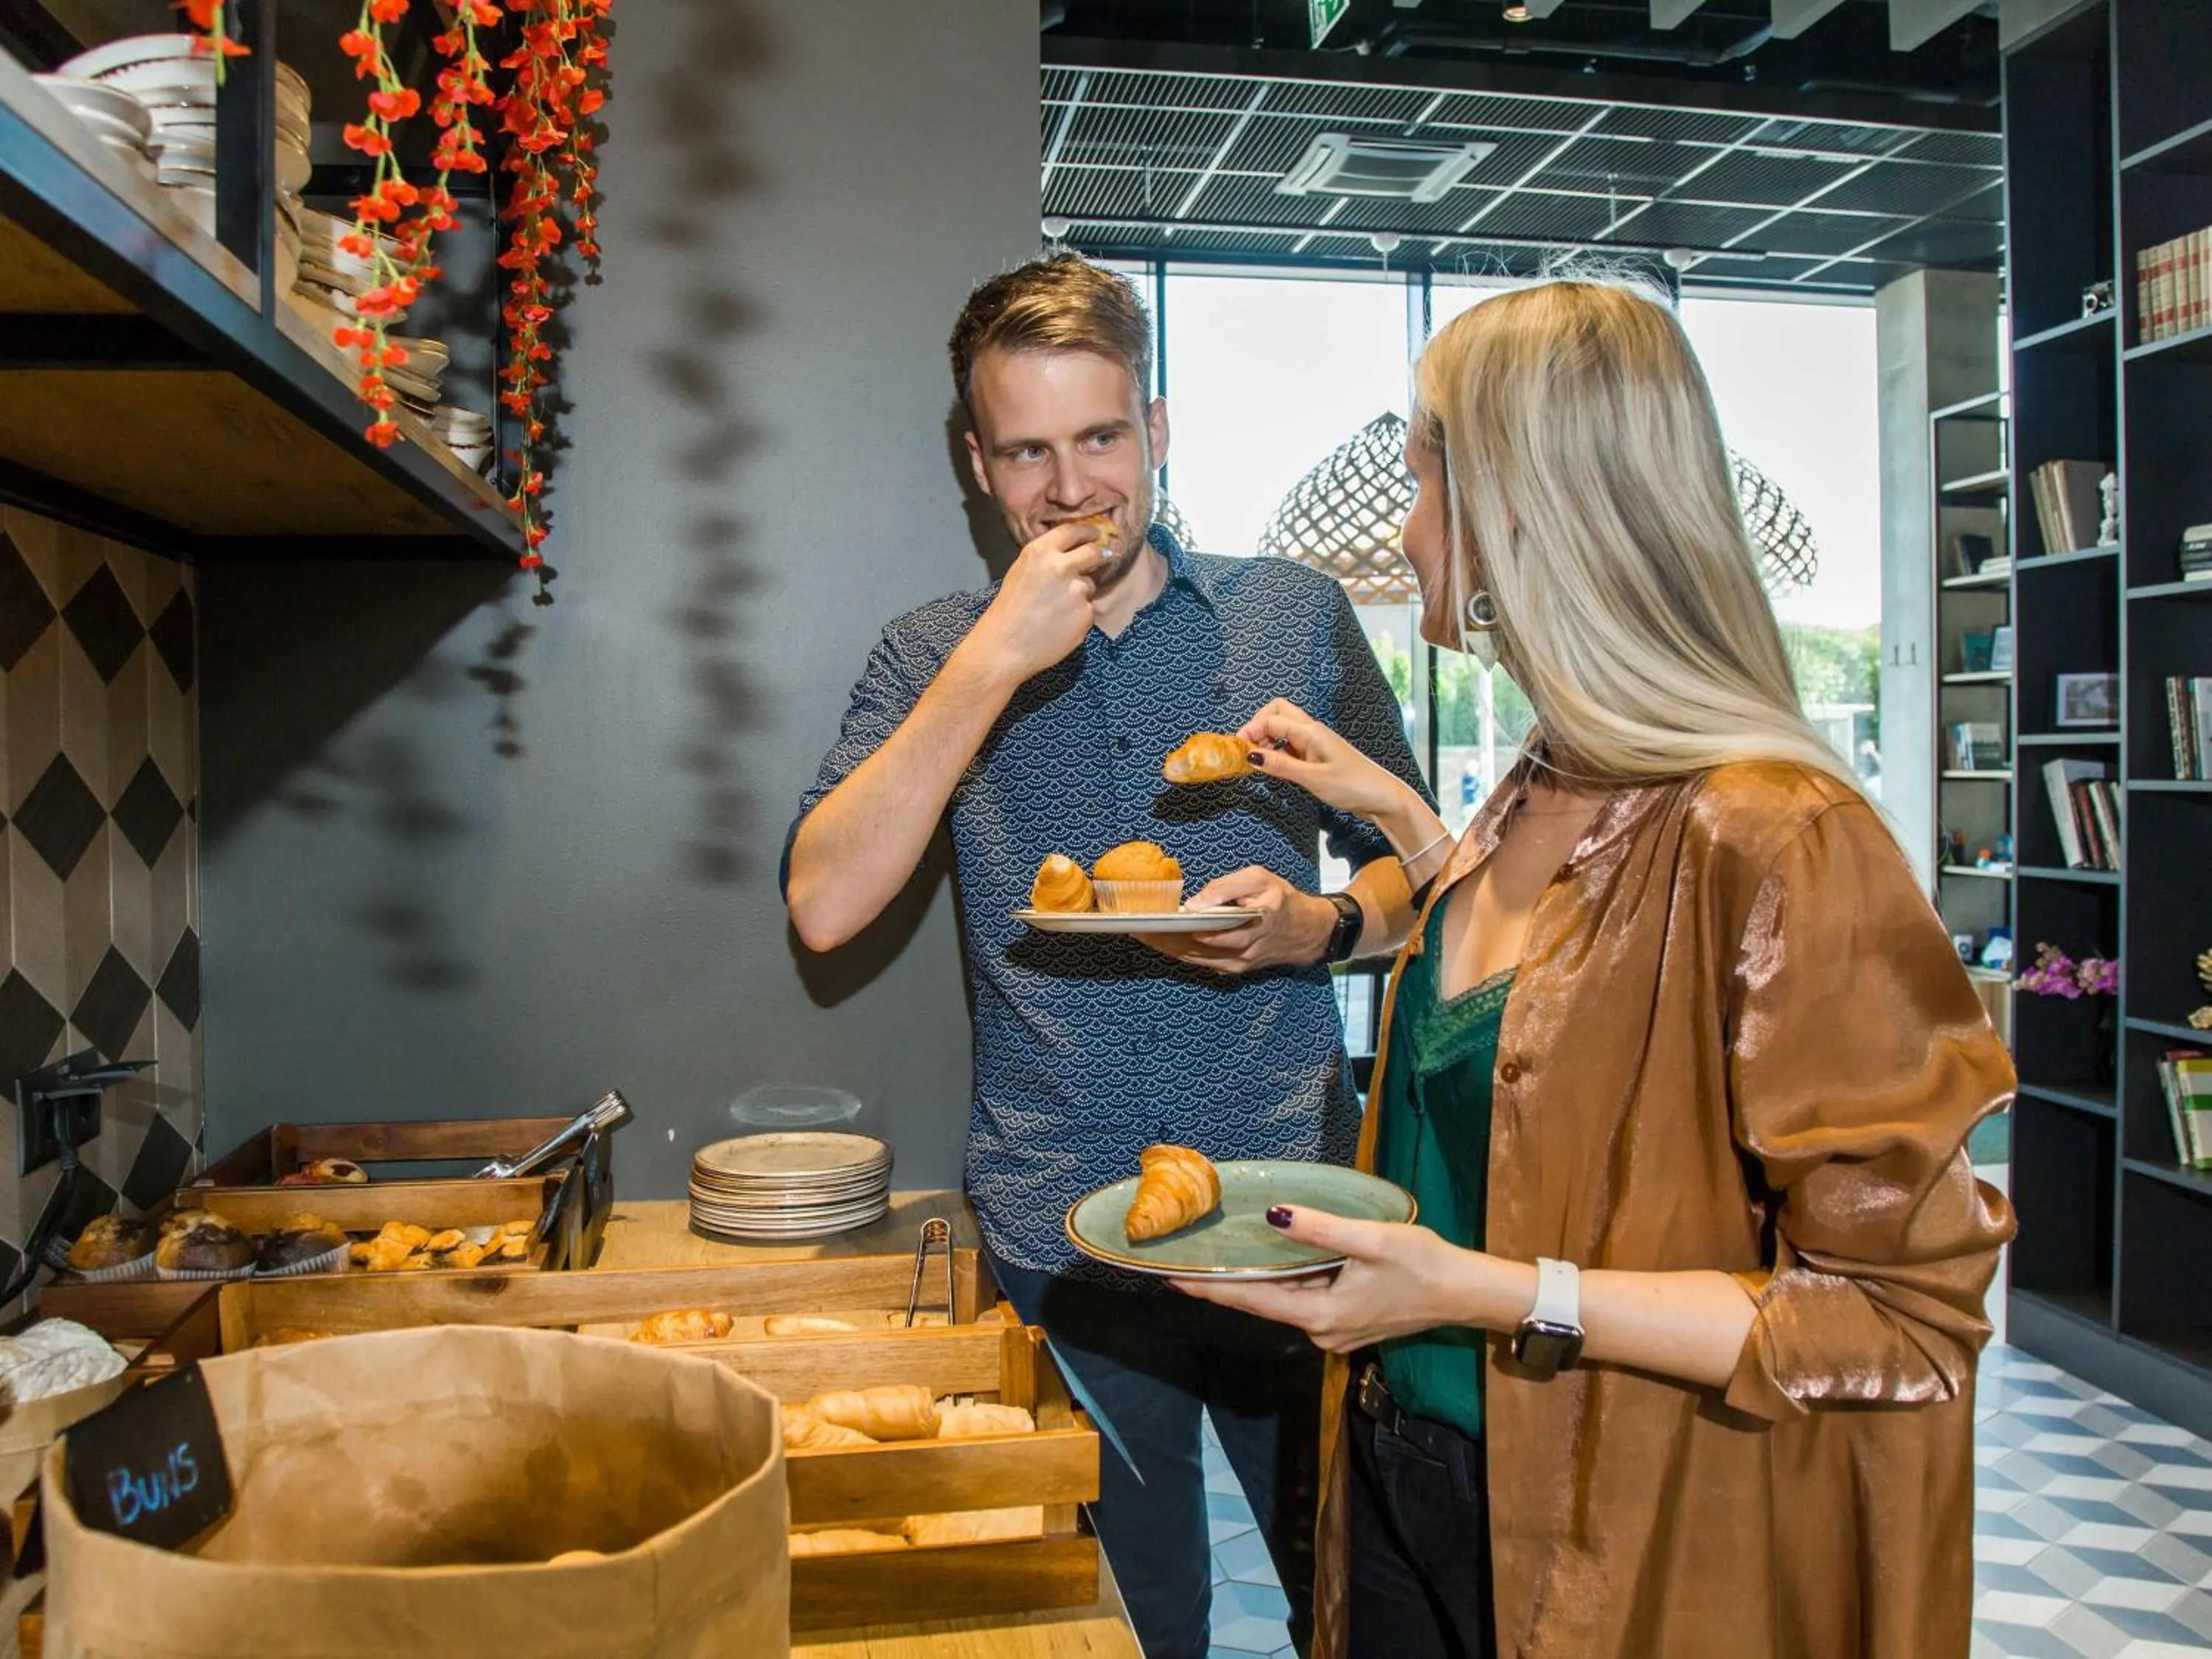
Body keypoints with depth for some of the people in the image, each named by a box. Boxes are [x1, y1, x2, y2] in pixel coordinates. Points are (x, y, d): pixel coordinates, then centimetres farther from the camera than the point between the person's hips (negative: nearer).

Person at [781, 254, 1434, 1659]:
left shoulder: (1297, 616, 3)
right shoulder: (933, 659, 2)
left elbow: (1416, 874, 9)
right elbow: (825, 908, -12)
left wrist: (1320, 925, -13)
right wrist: (993, 663, -17)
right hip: (1063, 1234, 0)